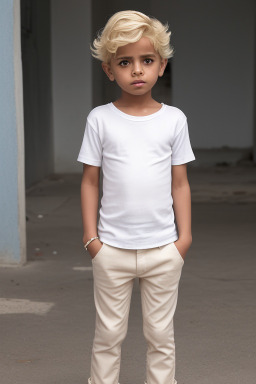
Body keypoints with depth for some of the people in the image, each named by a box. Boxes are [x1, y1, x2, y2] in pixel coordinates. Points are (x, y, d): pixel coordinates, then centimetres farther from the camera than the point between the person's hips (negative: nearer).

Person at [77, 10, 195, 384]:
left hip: (163, 248, 1)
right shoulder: (100, 119, -2)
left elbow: (180, 183, 4)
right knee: (108, 333, 11)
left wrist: (184, 235, 0)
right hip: (112, 249, 0)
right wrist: (90, 236, -3)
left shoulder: (174, 119, 0)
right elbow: (90, 181, 1)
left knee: (161, 335, 11)